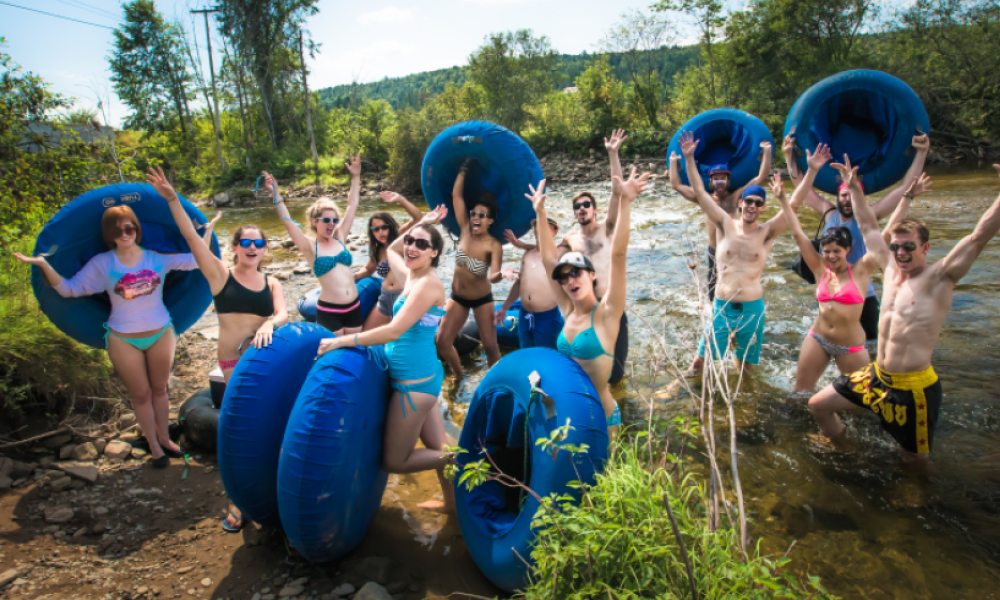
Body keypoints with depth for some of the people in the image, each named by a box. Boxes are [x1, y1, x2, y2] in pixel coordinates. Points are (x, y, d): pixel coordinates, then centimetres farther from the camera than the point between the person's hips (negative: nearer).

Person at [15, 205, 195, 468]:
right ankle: (154, 447, 25)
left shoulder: (158, 257, -5)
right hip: (123, 340, -1)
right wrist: (43, 265, -18)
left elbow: (195, 260, -2)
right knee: (140, 394, 10)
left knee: (159, 389, 15)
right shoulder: (101, 264, -5)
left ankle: (164, 439, 32)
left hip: (161, 334, 1)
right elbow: (69, 289, -6)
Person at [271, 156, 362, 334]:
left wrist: (356, 177, 7)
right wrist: (276, 195, -24)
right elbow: (288, 223, -15)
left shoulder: (339, 237, 7)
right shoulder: (310, 247, -3)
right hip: (328, 312, -4)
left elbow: (352, 207, 8)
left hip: (354, 307, 4)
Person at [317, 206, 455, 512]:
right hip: (422, 378, 9)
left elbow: (393, 331, -24)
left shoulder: (428, 283, -18)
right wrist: (420, 223, 19)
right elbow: (392, 249, 27)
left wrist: (341, 341, -20)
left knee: (393, 461, 3)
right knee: (438, 448, 20)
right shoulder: (411, 275, 7)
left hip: (414, 382, -9)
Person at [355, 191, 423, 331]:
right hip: (386, 299, 7)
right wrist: (353, 276, 12)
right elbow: (368, 269, 30)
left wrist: (400, 200, -27)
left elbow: (417, 218, -18)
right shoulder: (377, 250, 12)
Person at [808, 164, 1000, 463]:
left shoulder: (938, 278, -12)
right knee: (818, 404, 13)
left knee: (914, 461, 6)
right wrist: (907, 196, 29)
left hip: (913, 388, -6)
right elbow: (887, 232, 22)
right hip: (877, 375, 6)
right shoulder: (891, 271, 4)